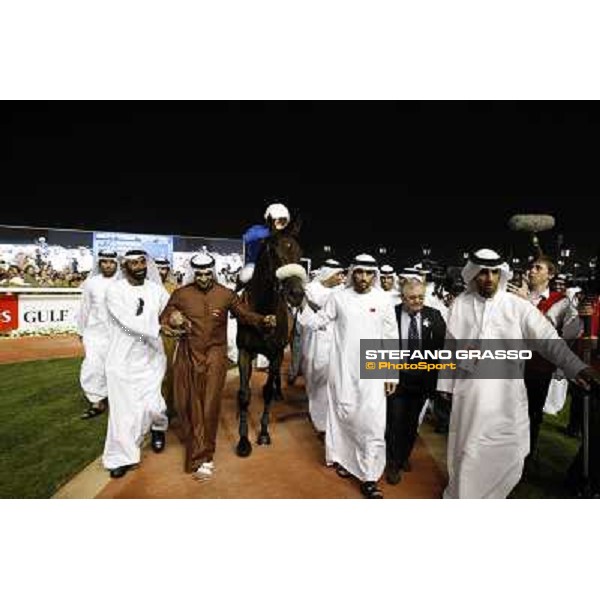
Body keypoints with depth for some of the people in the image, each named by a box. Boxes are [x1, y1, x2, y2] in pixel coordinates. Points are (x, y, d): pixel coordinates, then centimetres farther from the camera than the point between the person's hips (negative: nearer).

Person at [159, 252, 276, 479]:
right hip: (188, 354, 2)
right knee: (189, 402, 9)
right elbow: (163, 317, 8)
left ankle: (202, 457, 8)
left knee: (209, 404, -5)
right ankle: (200, 455, 32)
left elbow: (245, 314, 1)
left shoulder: (226, 294, -1)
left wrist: (263, 320, -17)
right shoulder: (181, 294, 1)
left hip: (215, 354, -1)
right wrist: (172, 319, -15)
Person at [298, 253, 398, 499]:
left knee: (372, 422, -3)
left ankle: (368, 477, 9)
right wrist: (303, 303, -7)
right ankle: (344, 458, 36)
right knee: (343, 415, 13)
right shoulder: (339, 298, -1)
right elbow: (318, 322, 6)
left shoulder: (383, 301, -2)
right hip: (342, 369, 1)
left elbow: (391, 339, 2)